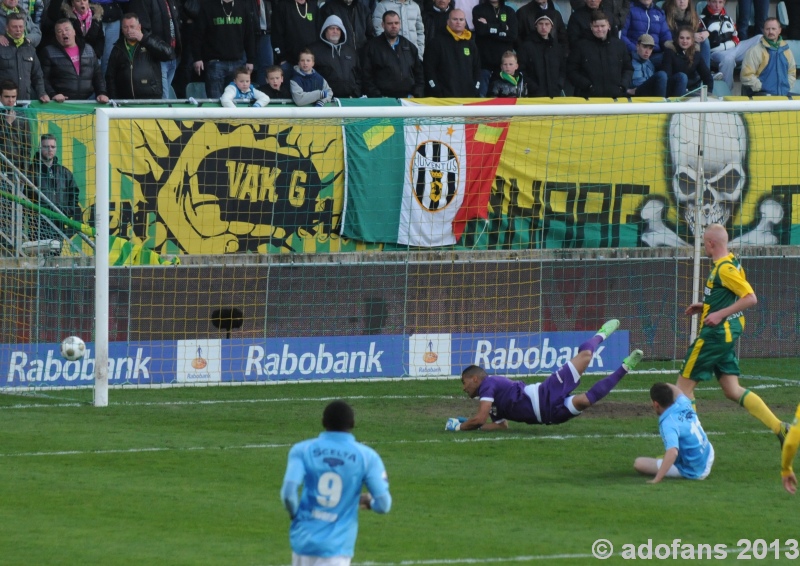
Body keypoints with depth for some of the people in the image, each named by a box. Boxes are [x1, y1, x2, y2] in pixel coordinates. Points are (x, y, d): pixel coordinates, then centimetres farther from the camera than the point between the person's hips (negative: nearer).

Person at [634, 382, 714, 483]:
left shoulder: (668, 424, -28)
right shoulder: (684, 404, -5)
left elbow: (673, 452, -43)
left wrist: (657, 479, -45)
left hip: (692, 472, -8)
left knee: (639, 463, -14)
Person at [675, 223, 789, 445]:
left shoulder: (724, 268, -18)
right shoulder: (731, 263, 12)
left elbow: (750, 298, -24)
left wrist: (720, 314, -25)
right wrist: (705, 306, 18)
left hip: (715, 334, -10)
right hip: (726, 335, 10)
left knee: (684, 385, -1)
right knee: (732, 391, 9)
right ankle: (779, 428, 2)